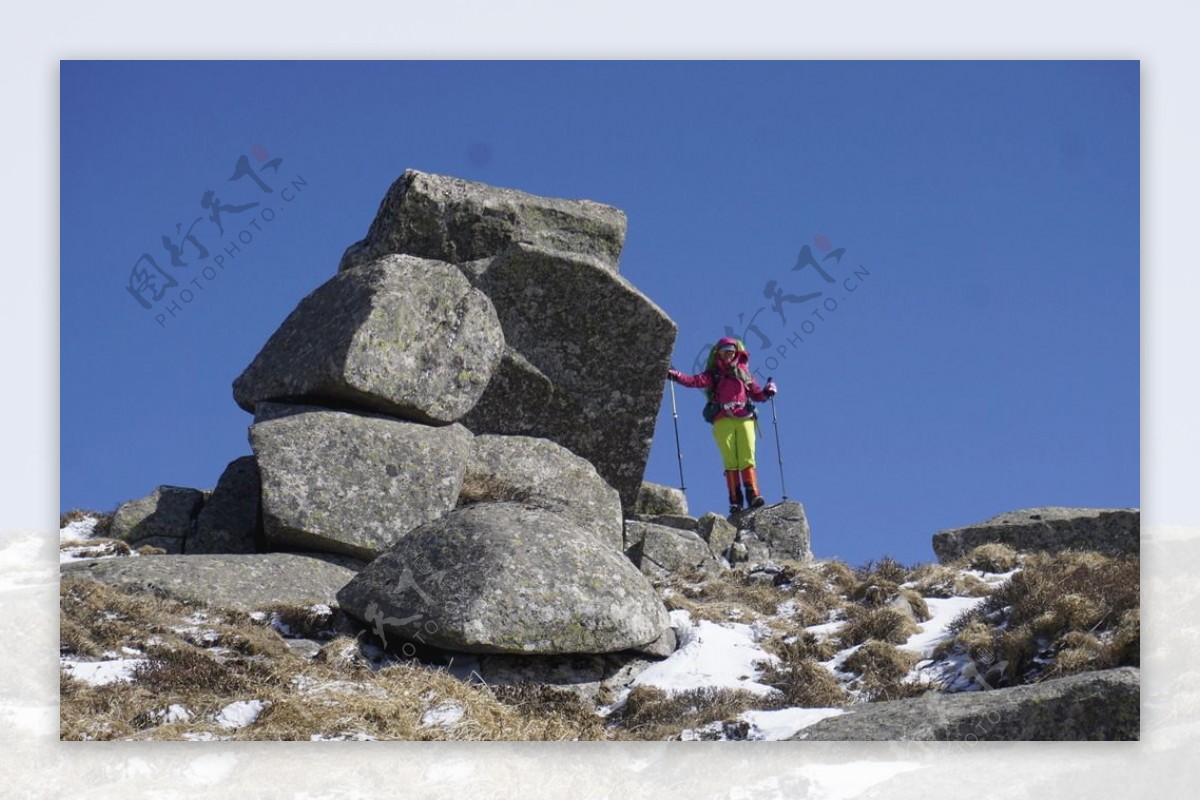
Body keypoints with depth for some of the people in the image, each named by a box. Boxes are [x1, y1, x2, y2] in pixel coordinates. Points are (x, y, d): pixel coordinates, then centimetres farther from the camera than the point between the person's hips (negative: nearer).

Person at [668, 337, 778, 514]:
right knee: (730, 461, -7)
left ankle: (753, 495, -17)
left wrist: (767, 392, -2)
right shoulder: (714, 374, 15)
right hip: (723, 421, -1)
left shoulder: (744, 373, 21)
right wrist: (676, 375, -13)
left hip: (745, 419, 1)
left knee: (747, 459, -10)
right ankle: (735, 500, -10)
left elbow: (756, 394, 19)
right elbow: (696, 381, 0)